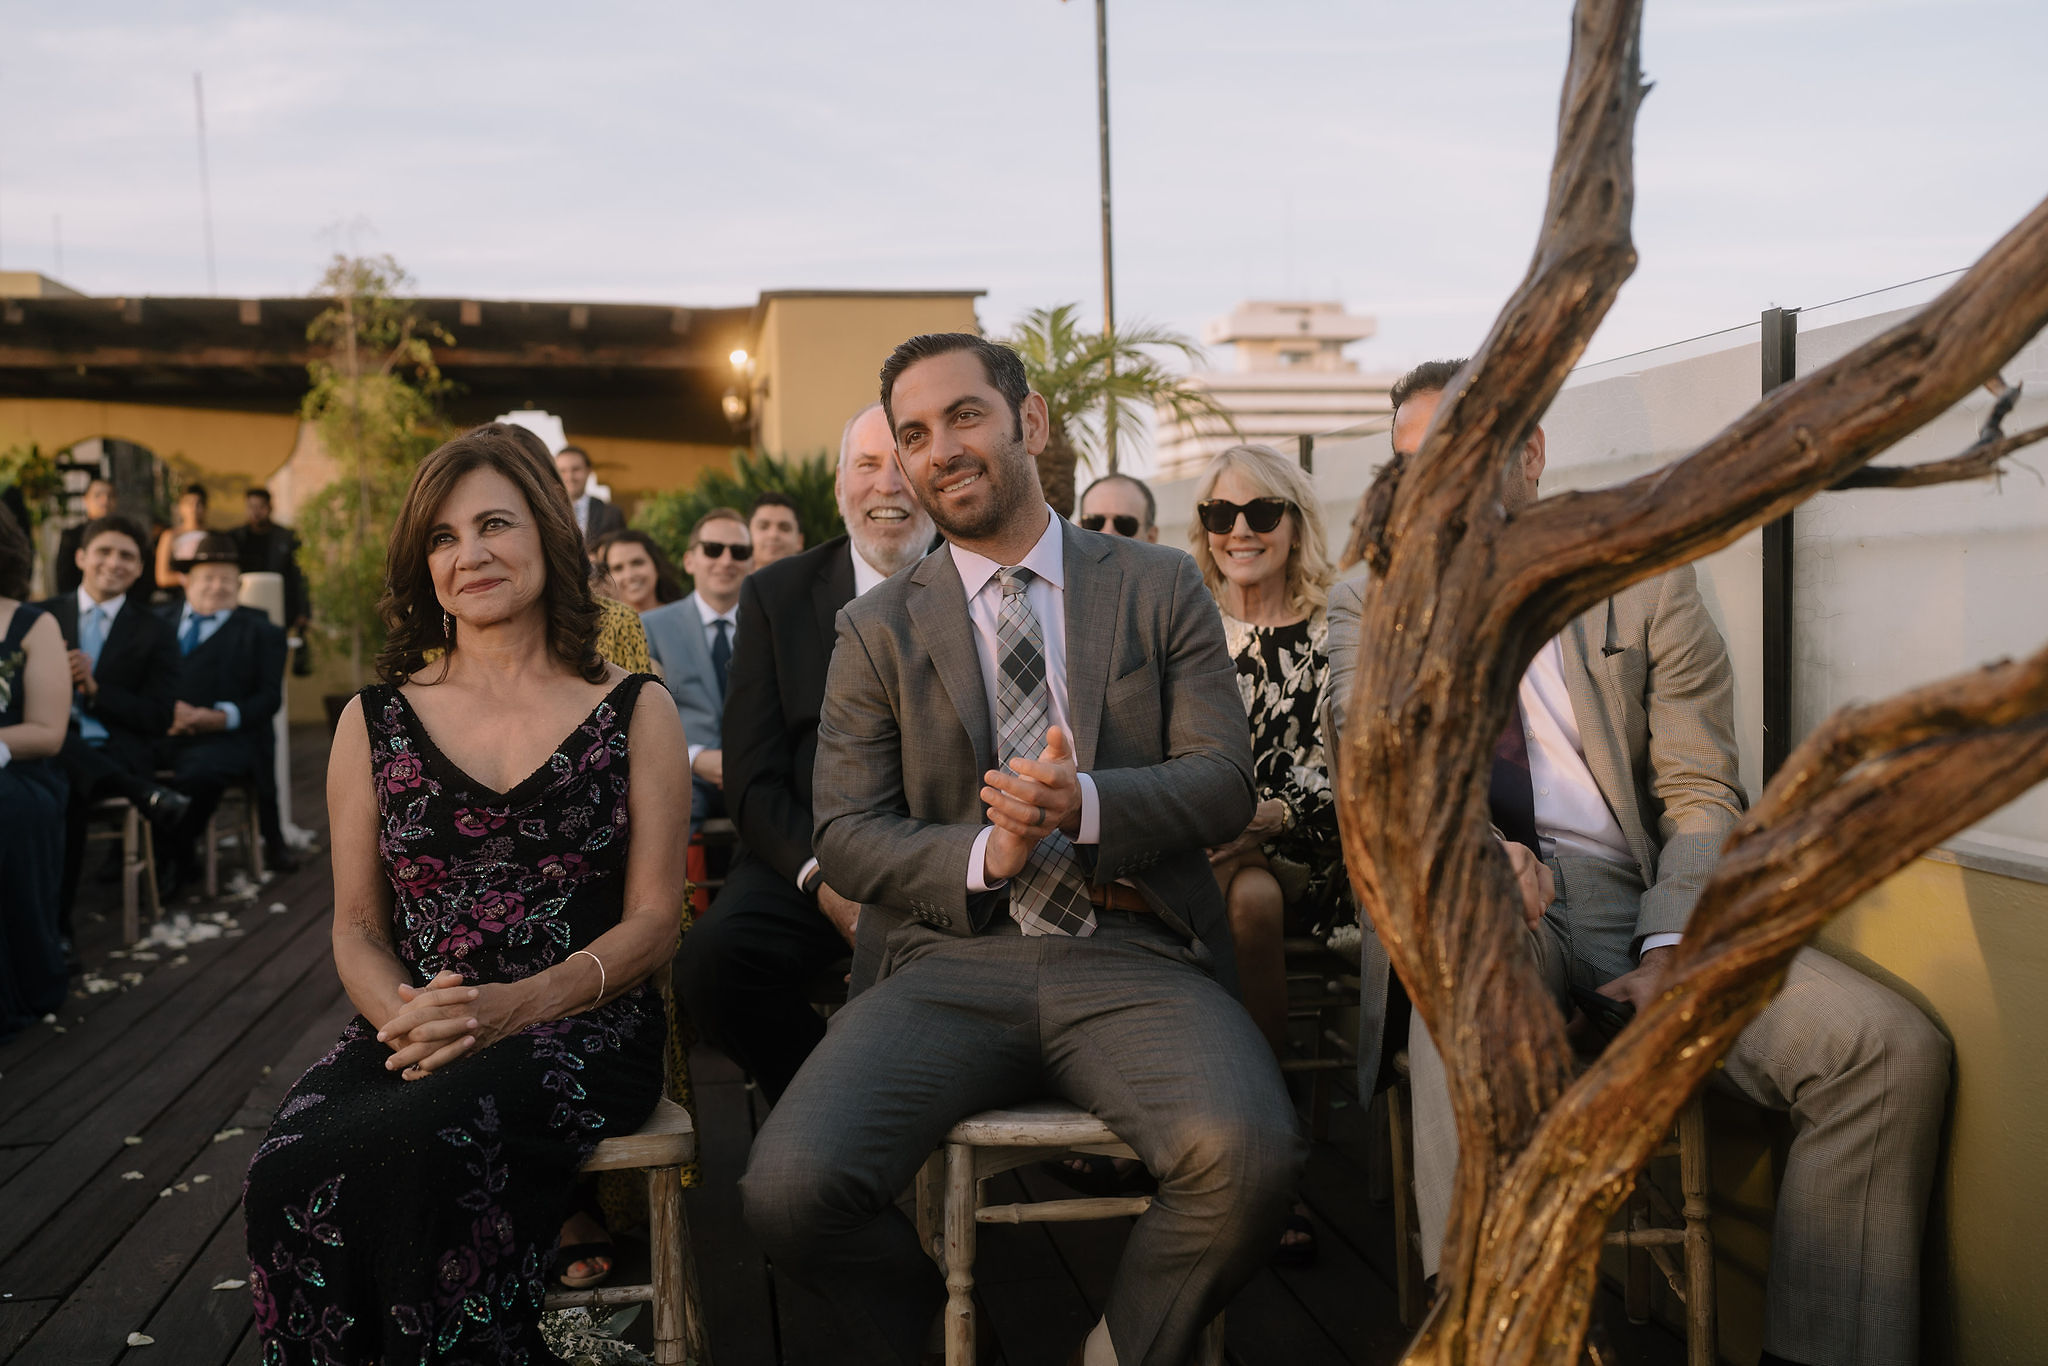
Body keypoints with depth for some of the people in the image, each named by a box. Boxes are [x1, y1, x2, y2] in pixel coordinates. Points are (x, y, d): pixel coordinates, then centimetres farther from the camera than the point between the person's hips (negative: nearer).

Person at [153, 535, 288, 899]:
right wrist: (165, 709, -9)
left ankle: (174, 858, -13)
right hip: (159, 732, 3)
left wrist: (224, 716, -12)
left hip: (225, 737, -3)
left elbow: (269, 696, 5)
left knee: (199, 770, -35)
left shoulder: (259, 631, 18)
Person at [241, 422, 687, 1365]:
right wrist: (404, 1014, -10)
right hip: (412, 1035, 3)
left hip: (580, 1029, -2)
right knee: (288, 1173, -29)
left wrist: (511, 1007, -14)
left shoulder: (635, 712, 7)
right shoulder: (375, 721, 14)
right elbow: (357, 929, 13)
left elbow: (653, 922, 2)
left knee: (419, 1148, -33)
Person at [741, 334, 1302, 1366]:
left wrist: (1084, 805, -16)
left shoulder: (1160, 588, 12)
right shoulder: (876, 629, 13)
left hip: (1132, 959, 0)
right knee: (789, 1190, -24)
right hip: (949, 961, 1)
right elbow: (844, 835, 6)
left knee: (1249, 1158, -30)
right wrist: (983, 856, -13)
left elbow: (1225, 781, 4)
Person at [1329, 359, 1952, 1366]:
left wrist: (1670, 950, -12)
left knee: (1896, 1052, -18)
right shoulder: (1369, 603, 14)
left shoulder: (1646, 584, 14)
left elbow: (1702, 796, 6)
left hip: (1636, 895, 2)